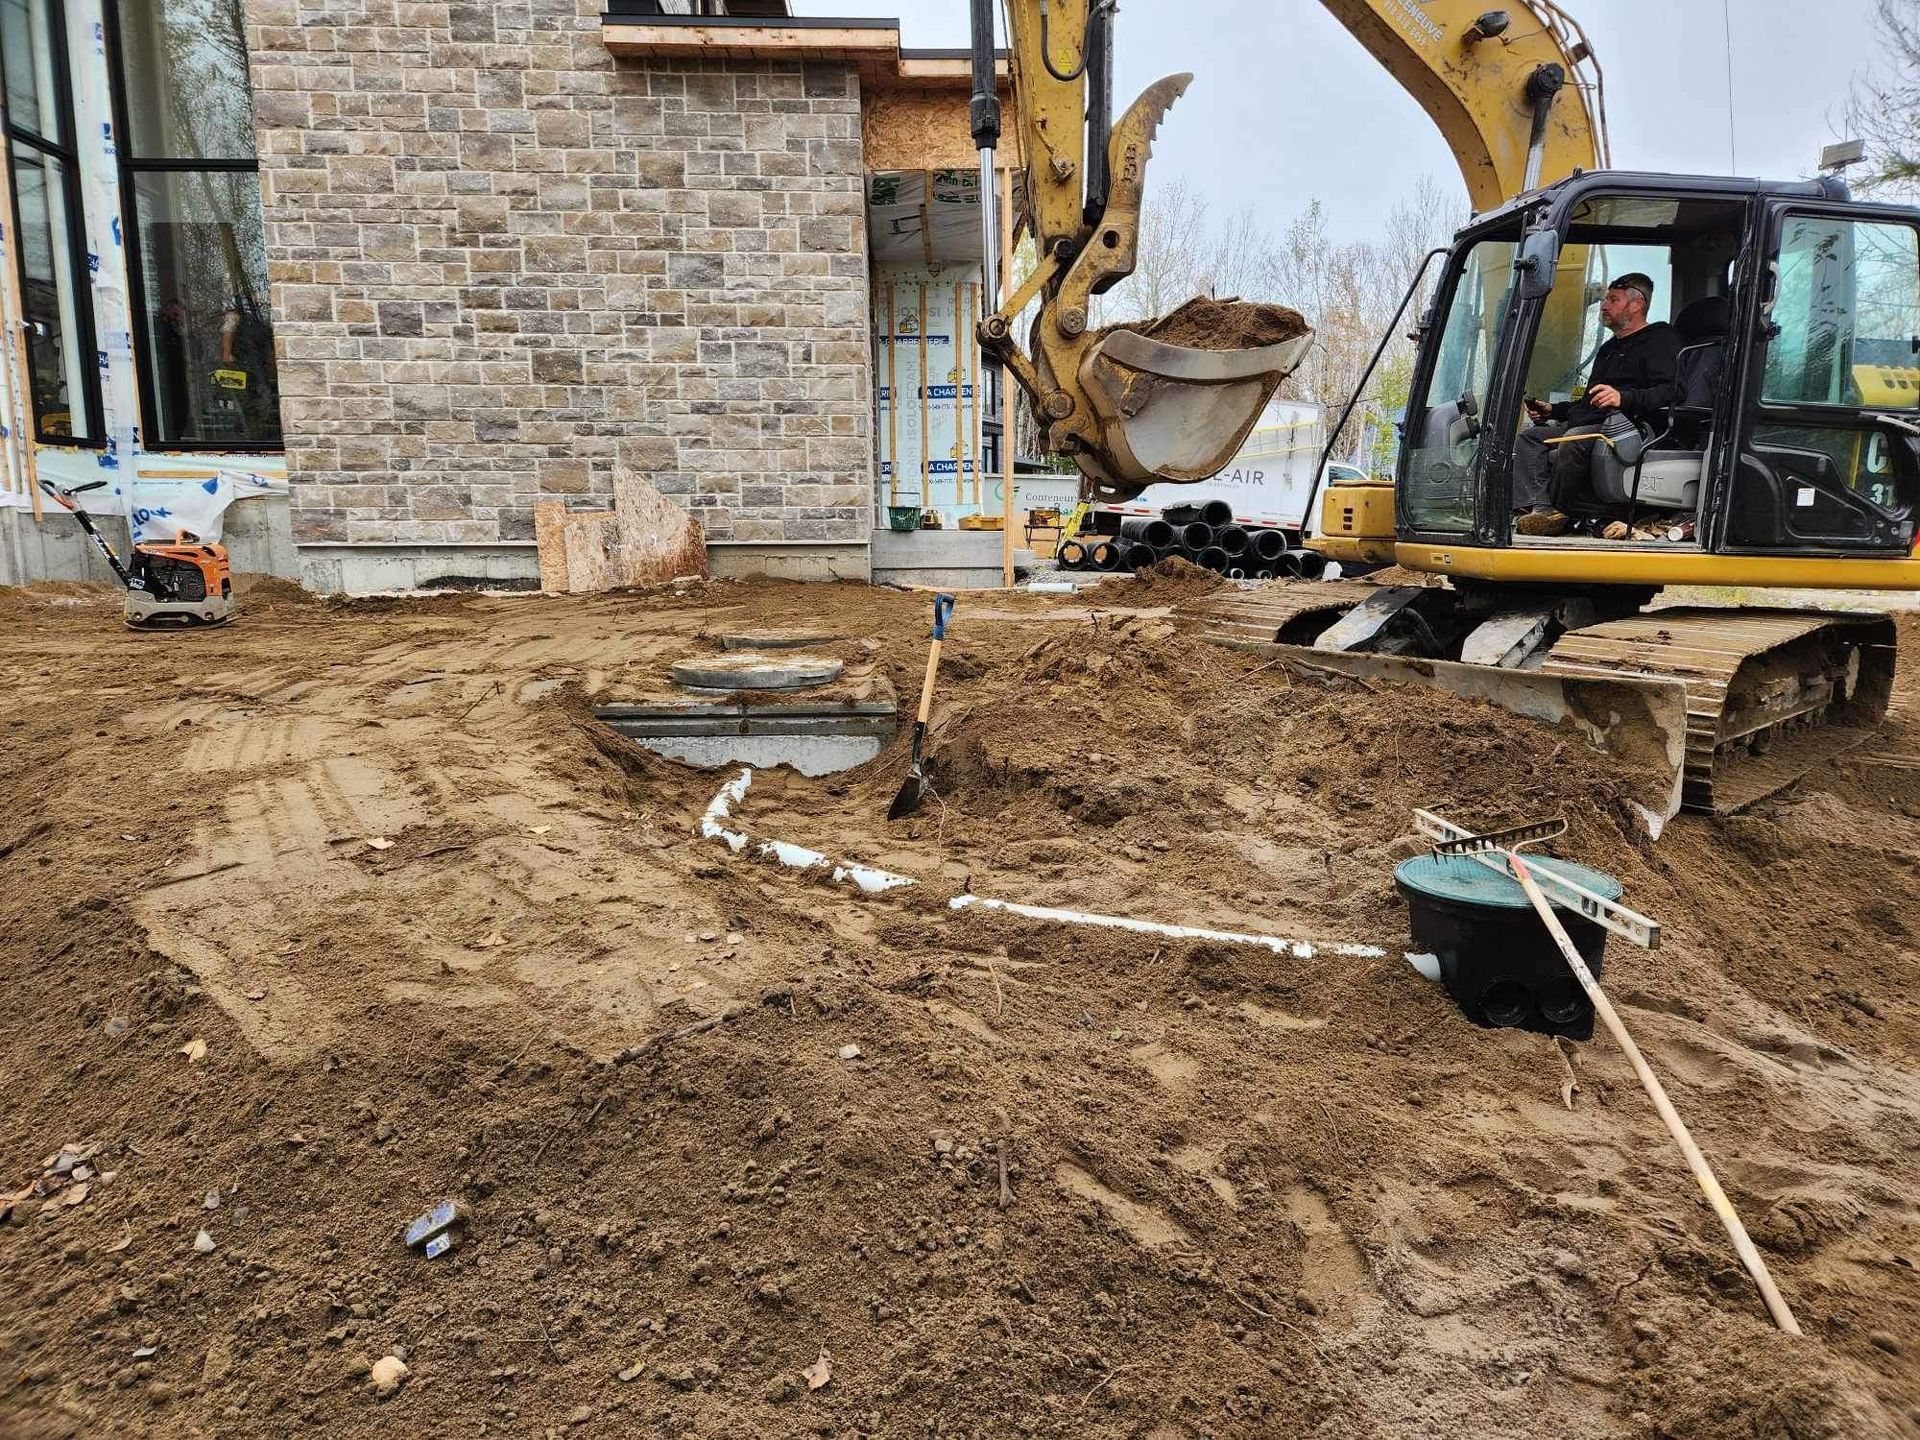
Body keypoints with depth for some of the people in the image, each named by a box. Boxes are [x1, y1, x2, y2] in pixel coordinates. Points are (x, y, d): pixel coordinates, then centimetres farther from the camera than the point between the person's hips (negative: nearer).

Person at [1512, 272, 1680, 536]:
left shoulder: (1661, 341, 2)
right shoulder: (1609, 349, 33)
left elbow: (1671, 391, -16)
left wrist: (1624, 398, -31)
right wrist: (1553, 410, 22)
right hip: (1586, 424, 10)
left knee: (1573, 442, -37)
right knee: (1528, 438, -8)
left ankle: (1556, 512, -21)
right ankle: (1539, 507, -28)